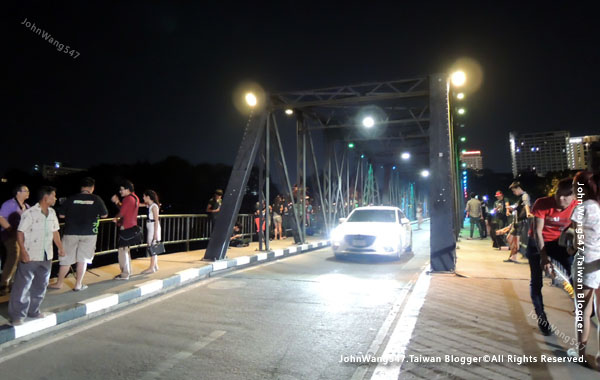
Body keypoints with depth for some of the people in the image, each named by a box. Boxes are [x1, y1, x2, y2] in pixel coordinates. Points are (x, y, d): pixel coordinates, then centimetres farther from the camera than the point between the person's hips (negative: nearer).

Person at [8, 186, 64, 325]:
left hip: (46, 257, 7)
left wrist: (60, 248, 9)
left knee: (40, 286, 15)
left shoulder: (52, 212, 8)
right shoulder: (29, 213, -13)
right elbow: (20, 233, -14)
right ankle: (17, 315, 13)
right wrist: (23, 251, -21)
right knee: (23, 286, 2)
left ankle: (33, 311, 29)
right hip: (30, 256, -7)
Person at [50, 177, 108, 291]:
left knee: (66, 258, 11)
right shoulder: (96, 199, -5)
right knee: (83, 259, 8)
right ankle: (78, 284, 14)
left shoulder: (71, 199, -4)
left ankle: (59, 283, 22)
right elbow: (104, 215, 2)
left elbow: (61, 215, 2)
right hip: (89, 233, 0)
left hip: (71, 232, 1)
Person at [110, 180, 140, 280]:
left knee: (123, 250, -5)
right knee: (126, 249, 19)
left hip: (126, 228, -10)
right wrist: (117, 202, 4)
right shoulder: (135, 197, 14)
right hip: (132, 226, 10)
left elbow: (122, 213, -16)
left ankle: (125, 274, -1)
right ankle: (128, 271, 27)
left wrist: (116, 218, 4)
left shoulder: (128, 198, -16)